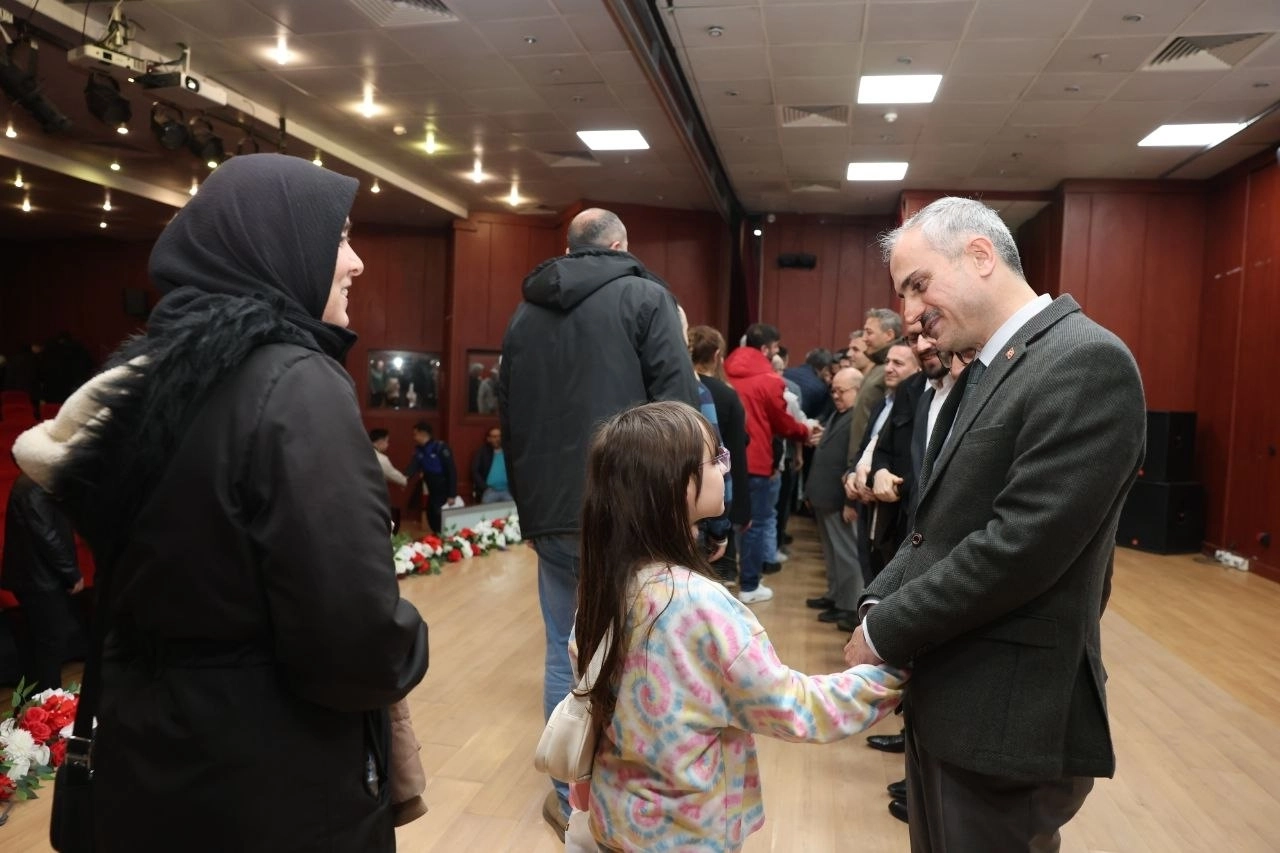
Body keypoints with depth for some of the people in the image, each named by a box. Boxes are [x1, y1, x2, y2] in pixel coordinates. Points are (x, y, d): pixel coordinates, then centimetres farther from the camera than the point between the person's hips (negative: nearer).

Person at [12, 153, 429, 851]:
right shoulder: (297, 385, -23)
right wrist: (407, 650, -8)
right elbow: (357, 643, -28)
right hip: (280, 785, -7)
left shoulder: (140, 373, 2)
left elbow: (124, 573, 12)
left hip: (142, 751, 7)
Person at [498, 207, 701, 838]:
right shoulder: (645, 297, -1)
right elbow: (678, 406, -11)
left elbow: (508, 417, 19)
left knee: (564, 656, 12)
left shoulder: (525, 314, 15)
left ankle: (572, 801, 22)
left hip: (552, 515, 5)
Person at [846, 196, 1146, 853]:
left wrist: (885, 635, -15)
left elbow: (1020, 547, -25)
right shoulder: (982, 373, 11)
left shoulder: (1085, 362, -18)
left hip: (1006, 715, -8)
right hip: (947, 699, 9)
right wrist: (877, 604, -3)